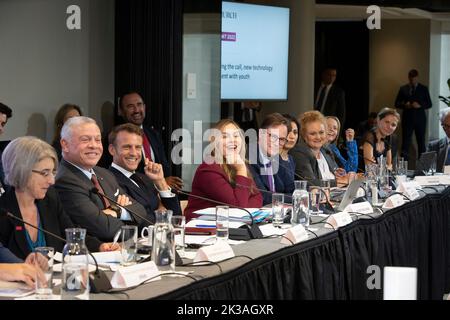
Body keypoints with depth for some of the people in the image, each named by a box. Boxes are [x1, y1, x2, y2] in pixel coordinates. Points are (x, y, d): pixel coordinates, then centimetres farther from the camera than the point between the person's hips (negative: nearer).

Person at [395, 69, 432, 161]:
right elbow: (397, 104, 8)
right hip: (407, 119, 0)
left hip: (420, 120, 0)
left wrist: (420, 105, -15)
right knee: (405, 142, -5)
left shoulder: (423, 89, 4)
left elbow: (429, 104, 4)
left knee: (421, 142, 5)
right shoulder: (403, 89, 6)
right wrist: (405, 105, -13)